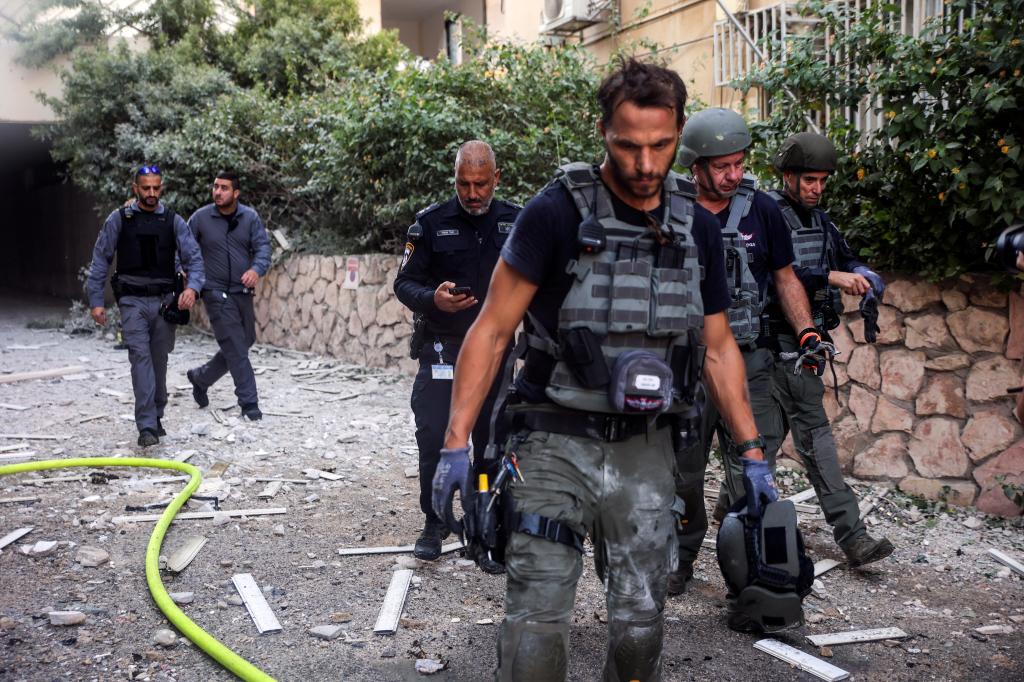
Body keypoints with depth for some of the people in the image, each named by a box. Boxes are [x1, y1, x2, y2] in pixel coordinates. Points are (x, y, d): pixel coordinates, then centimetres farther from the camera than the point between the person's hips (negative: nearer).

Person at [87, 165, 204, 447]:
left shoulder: (173, 221, 4)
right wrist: (96, 301, -2)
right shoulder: (118, 219, 0)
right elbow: (100, 260, 3)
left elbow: (193, 257, -1)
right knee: (140, 356, -14)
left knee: (159, 360, 9)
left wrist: (192, 287, -21)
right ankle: (147, 426, -17)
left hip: (164, 300, 2)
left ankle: (156, 416, 25)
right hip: (133, 300, -2)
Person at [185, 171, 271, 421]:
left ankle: (200, 377, 35)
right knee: (236, 347, -8)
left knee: (244, 342, 15)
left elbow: (263, 246, -8)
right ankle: (249, 403, -1)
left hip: (243, 291, 4)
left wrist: (257, 269, -27)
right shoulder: (200, 218, -5)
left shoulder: (250, 217, 0)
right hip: (216, 292, -4)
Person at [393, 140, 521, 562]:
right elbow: (404, 283, -1)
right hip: (442, 349, -1)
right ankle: (434, 524, 13)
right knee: (434, 439, -6)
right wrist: (432, 299, -21)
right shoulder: (431, 222, -2)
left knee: (493, 443, 6)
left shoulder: (516, 222, 3)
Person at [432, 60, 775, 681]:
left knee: (640, 622, 10)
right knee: (537, 623, -6)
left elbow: (718, 349, 13)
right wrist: (456, 443, -13)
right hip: (558, 443, -4)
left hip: (646, 450, 4)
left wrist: (753, 453, 8)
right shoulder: (558, 213, -9)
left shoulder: (698, 229, 6)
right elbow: (493, 331, -7)